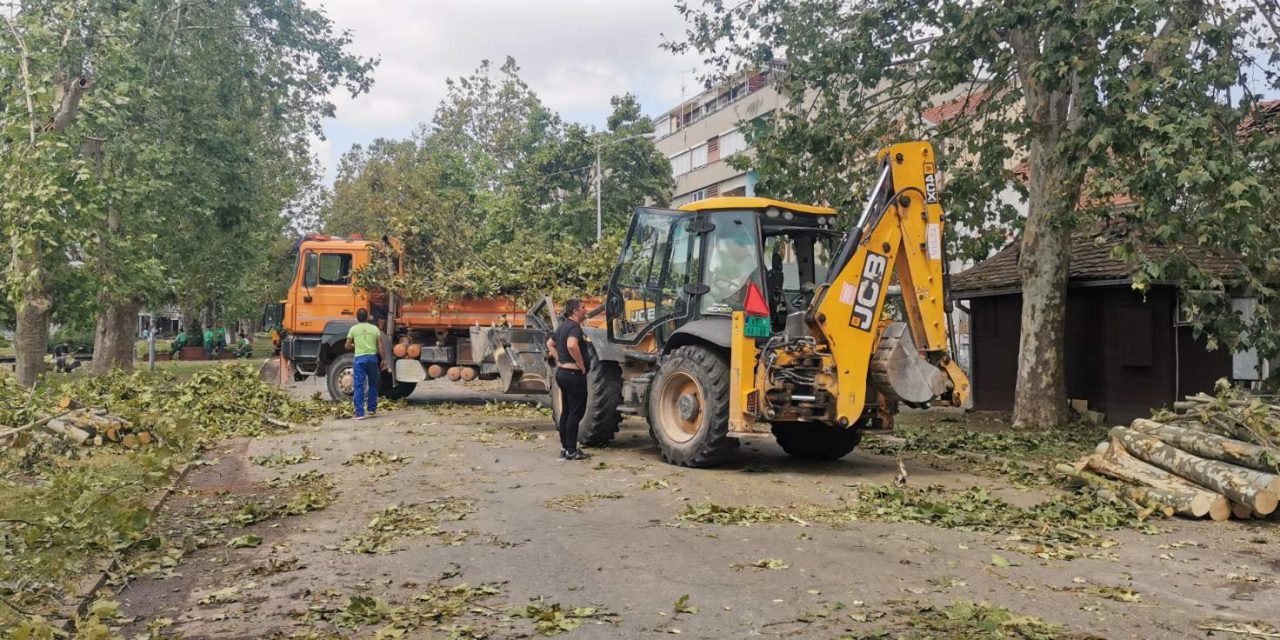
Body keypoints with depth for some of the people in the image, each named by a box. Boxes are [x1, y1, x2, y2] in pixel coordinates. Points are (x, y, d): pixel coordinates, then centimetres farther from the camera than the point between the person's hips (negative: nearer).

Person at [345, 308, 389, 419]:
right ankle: (372, 410, 23)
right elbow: (381, 346, 1)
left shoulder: (354, 329, 2)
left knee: (359, 386, -1)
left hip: (360, 358, -2)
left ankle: (359, 413, -6)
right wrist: (384, 360, 8)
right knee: (373, 385, 17)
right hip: (372, 357, 2)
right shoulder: (374, 328, 6)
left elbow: (347, 346, 9)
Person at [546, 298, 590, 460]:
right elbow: (571, 345, -35)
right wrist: (581, 364, -23)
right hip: (573, 374, -10)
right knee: (576, 412, -4)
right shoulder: (575, 327, -16)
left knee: (566, 411, 15)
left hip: (562, 372, 10)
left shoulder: (563, 326, 14)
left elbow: (550, 344, 28)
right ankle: (571, 451, -3)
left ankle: (565, 447, 21)